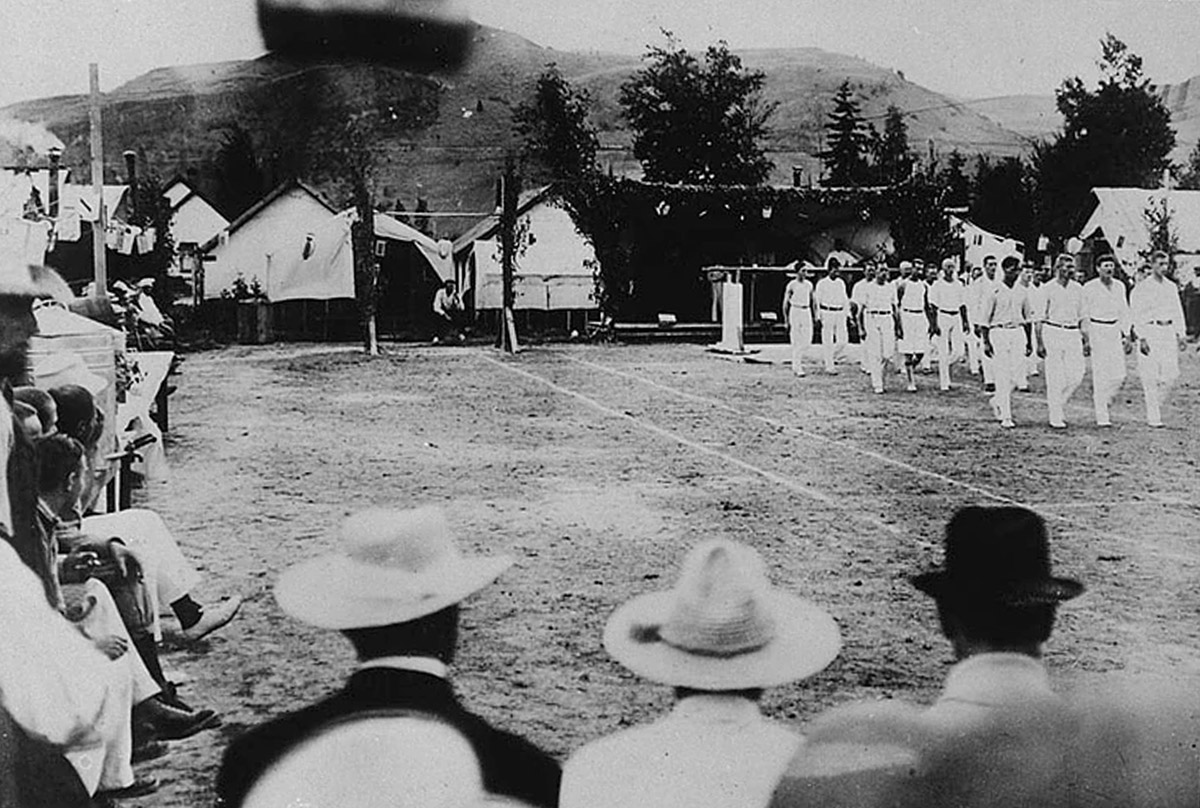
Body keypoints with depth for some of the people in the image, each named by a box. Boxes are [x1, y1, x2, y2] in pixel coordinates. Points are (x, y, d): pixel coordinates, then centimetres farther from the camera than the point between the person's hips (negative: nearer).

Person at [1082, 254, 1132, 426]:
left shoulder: (1119, 286, 10)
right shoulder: (1089, 287, -4)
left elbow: (1124, 312, 14)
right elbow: (1084, 313, -2)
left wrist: (1127, 336, 9)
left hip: (1115, 330, 5)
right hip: (1097, 330, -5)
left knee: (1119, 375, -2)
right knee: (1101, 375, -7)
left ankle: (1102, 399, 24)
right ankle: (1102, 417, -4)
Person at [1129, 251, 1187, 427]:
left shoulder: (1171, 286, 13)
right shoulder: (1142, 288, -4)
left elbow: (1177, 311, 16)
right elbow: (1136, 314, -8)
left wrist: (1181, 334, 7)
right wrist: (1142, 338, -15)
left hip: (1168, 332, 5)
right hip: (1150, 332, -5)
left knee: (1172, 374, -2)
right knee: (1151, 376, -5)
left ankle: (1156, 405, 18)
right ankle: (1153, 417, 0)